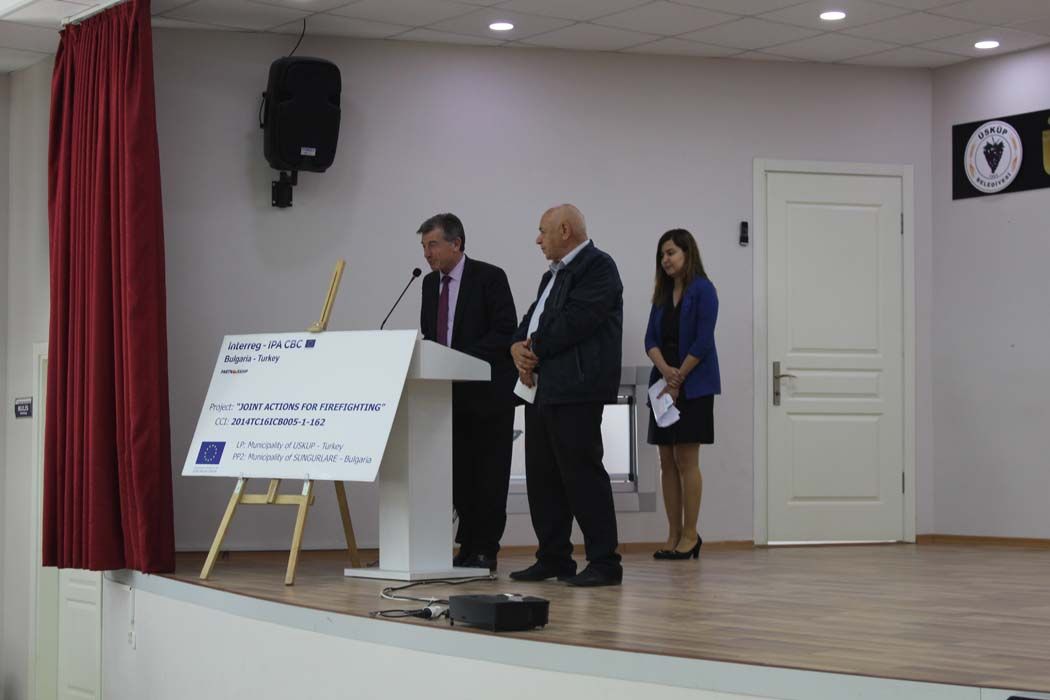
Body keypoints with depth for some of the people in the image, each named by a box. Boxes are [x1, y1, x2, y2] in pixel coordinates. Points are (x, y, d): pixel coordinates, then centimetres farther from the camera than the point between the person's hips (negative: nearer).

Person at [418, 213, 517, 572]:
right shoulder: (430, 283, 11)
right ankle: (467, 546, 12)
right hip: (451, 394, 6)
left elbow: (506, 333, -15)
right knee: (460, 473, 7)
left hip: (488, 391, -6)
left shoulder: (489, 278, -9)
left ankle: (485, 550, 3)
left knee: (489, 475, -1)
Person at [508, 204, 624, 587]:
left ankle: (604, 563, -5)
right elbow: (532, 320, 20)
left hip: (575, 390, -10)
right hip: (542, 391, 10)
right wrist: (518, 346, -1)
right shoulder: (553, 275, 23)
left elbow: (573, 322, -18)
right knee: (542, 477, 11)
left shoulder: (598, 267, -8)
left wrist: (535, 350, -10)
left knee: (582, 474, -9)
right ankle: (553, 559, 19)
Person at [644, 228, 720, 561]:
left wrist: (679, 379, -12)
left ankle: (690, 535, 1)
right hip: (664, 384, 7)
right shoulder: (662, 295, 14)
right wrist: (665, 370, -12)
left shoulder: (702, 290, -5)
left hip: (693, 386, -7)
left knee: (686, 460, -6)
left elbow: (702, 342, -12)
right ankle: (673, 536, 9)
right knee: (667, 461, 5)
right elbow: (651, 339, 6)